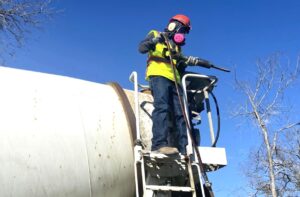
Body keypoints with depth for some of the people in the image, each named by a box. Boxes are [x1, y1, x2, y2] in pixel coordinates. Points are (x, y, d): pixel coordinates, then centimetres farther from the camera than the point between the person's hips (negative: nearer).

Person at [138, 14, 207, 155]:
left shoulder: (176, 46, 34)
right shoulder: (155, 34, 20)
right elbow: (141, 48, 3)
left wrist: (189, 61, 7)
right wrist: (155, 40, -12)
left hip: (175, 79, 6)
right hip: (158, 75, -6)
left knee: (180, 113, -6)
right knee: (162, 107, -25)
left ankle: (184, 148, -11)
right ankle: (159, 144, -34)